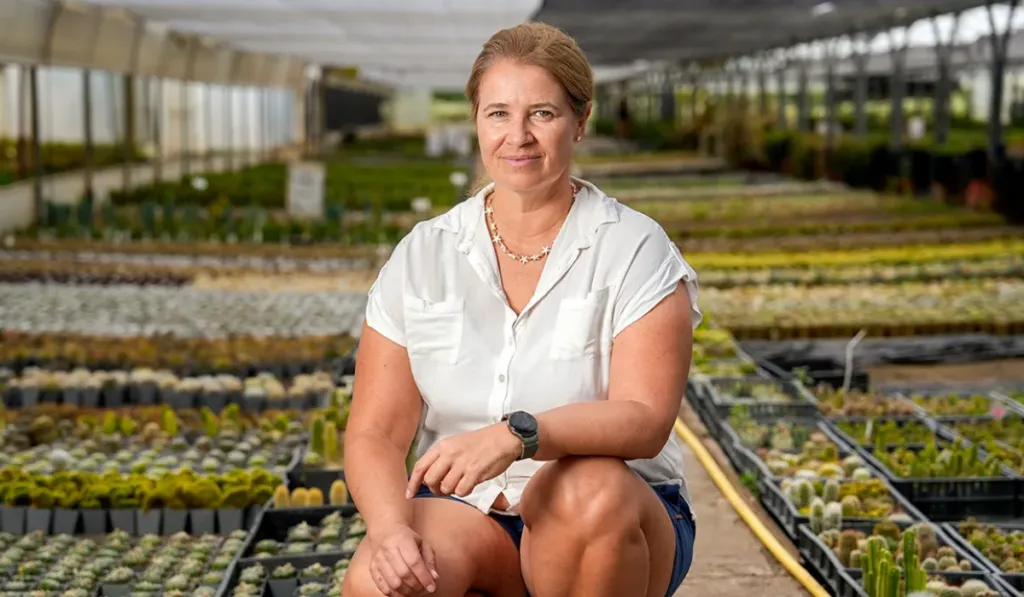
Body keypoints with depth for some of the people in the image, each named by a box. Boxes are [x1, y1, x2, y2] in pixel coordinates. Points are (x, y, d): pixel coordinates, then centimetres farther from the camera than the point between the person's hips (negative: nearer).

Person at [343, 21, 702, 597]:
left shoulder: (635, 251, -6)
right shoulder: (422, 256, 2)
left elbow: (645, 420, -20)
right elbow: (375, 431, -3)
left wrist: (515, 435, -37)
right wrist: (391, 527, -25)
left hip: (620, 529, -1)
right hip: (463, 514, 1)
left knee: (589, 489, -37)